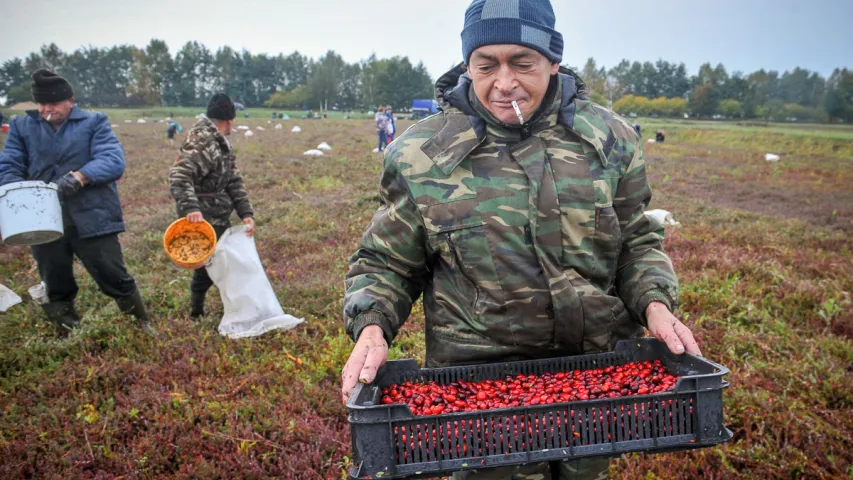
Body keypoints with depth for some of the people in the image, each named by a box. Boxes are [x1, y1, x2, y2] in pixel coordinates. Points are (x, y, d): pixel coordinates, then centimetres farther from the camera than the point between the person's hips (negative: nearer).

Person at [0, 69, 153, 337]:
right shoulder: (22, 126, 10)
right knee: (54, 289, 15)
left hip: (92, 220, -3)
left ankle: (143, 326, 25)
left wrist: (79, 177, -30)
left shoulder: (93, 123, 0)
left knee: (115, 280, 5)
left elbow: (114, 161, -14)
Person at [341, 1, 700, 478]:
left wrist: (656, 304, -10)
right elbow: (384, 264, 1)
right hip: (478, 383, -2)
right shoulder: (420, 155, -7)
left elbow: (638, 243, 8)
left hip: (599, 370, 3)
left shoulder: (609, 139, -1)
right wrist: (372, 327, -17)